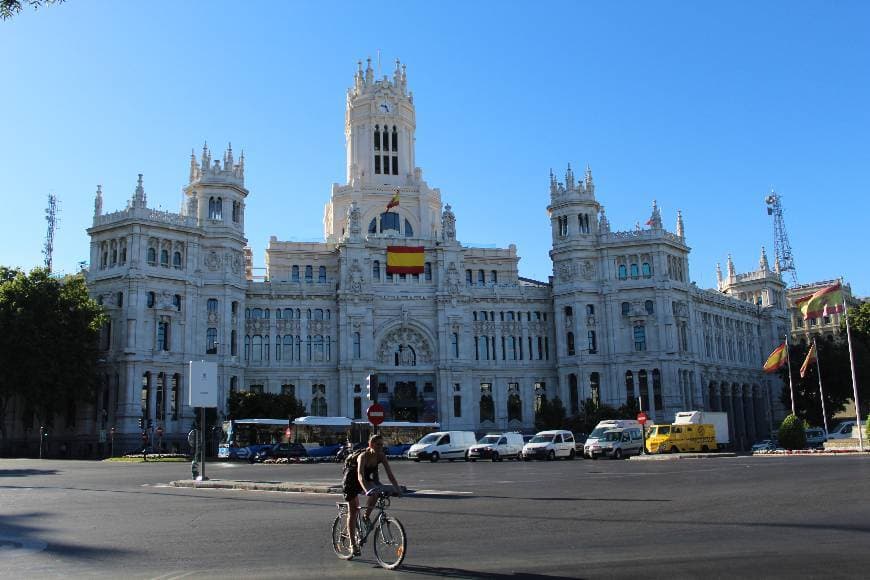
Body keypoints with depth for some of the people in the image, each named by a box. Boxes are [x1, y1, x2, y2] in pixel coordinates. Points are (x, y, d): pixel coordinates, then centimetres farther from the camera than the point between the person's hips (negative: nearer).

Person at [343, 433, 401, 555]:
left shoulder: (381, 456, -19)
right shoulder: (363, 456, -34)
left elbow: (389, 473, -21)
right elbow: (360, 476, -47)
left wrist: (397, 488, -33)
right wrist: (366, 490, -62)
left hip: (367, 479, 5)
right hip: (352, 480, -5)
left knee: (376, 492, -27)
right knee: (353, 513, 1)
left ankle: (366, 517, -5)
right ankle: (353, 544, 11)